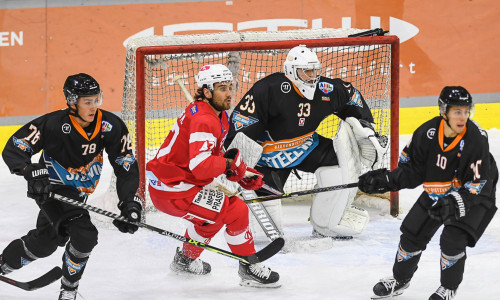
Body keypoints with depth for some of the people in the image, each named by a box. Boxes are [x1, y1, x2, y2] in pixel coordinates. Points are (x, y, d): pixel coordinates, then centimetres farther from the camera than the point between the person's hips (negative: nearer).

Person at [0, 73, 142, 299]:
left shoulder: (111, 126, -18)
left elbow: (127, 166, -12)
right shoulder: (54, 124, -29)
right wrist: (32, 172, -44)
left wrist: (129, 203, -25)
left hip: (80, 190, 6)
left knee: (45, 242, 16)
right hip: (52, 186, -6)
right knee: (84, 234, -24)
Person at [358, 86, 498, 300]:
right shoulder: (427, 132, -19)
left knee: (452, 240, -19)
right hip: (437, 192, 5)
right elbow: (411, 169, -5)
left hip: (474, 196, -5)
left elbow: (478, 185, -27)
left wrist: (455, 203, -39)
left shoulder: (475, 139, -30)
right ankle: (399, 280, 35)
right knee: (413, 233, 10)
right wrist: (386, 181, -17)